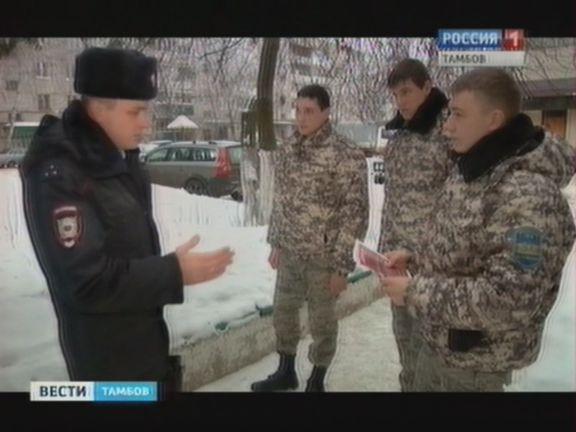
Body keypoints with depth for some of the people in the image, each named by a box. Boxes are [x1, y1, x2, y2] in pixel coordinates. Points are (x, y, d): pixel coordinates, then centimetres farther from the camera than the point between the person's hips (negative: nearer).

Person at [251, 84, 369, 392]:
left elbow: (355, 213, -15)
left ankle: (316, 381, 33)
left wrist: (341, 265, -16)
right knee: (283, 312, 18)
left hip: (324, 257, -6)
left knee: (322, 322, 10)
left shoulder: (347, 156, -16)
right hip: (289, 253, 6)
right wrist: (276, 243, 11)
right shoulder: (287, 151, 3)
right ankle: (286, 372, 40)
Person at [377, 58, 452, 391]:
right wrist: (384, 246, 15)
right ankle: (409, 384, 37)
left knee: (426, 337, 3)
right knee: (403, 332, 18)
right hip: (397, 251, 7)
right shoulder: (399, 134, 10)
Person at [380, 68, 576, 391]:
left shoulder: (529, 196, -29)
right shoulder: (470, 169, 1)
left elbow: (509, 301, -32)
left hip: (474, 360, -8)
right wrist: (414, 259, -2)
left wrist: (415, 292, -25)